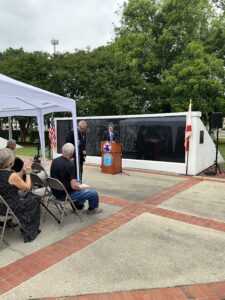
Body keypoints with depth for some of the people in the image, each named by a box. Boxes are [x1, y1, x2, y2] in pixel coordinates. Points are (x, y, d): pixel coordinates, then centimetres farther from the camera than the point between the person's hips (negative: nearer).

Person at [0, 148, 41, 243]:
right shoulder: (12, 175, -25)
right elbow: (27, 187, -11)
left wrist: (23, 171, 3)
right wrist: (28, 173, -1)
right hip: (11, 207, -7)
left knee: (27, 197, 26)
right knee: (36, 199, 15)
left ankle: (25, 229, 35)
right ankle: (30, 232, 28)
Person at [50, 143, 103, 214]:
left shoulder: (54, 161, -1)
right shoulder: (70, 164, -25)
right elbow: (74, 186, -25)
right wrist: (81, 187, -3)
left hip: (56, 191, 9)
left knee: (78, 182, 32)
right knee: (94, 193, -1)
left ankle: (79, 205, 43)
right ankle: (92, 209, 30)